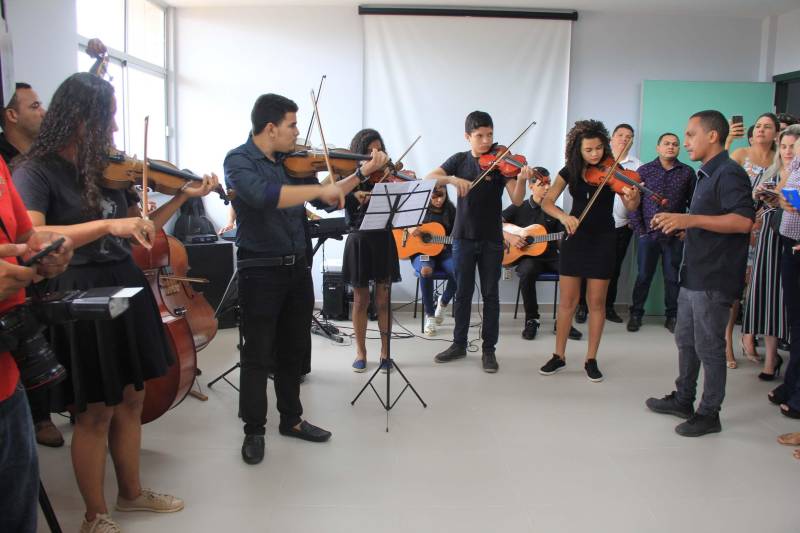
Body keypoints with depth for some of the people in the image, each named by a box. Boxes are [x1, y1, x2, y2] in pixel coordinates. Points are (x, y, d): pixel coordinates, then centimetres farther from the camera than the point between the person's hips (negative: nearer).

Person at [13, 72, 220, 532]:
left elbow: (139, 230, 14)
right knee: (96, 411, 4)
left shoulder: (109, 170, 7)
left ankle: (132, 492, 35)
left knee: (131, 399, 16)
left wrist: (183, 196, 6)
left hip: (127, 288, 7)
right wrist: (106, 224, -33)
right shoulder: (35, 171, -11)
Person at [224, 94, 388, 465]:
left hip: (297, 267, 6)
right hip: (261, 270, -6)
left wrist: (363, 172, 7)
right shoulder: (238, 160, -11)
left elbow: (326, 199, 15)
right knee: (258, 354, 3)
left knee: (294, 349, 16)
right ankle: (254, 430, 17)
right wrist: (320, 188, -32)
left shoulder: (293, 161, 7)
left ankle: (292, 419, 31)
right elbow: (263, 195, -31)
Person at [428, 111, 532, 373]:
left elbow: (517, 200, -13)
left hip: (492, 239, -1)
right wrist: (453, 179, -26)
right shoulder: (459, 160, 4)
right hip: (463, 237, 2)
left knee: (491, 295, 4)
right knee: (463, 293, 10)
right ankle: (459, 344, 23)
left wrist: (521, 179, -33)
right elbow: (430, 178, -8)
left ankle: (489, 349, 14)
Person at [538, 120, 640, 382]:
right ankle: (559, 356, 17)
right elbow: (547, 202, -7)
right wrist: (563, 216, -27)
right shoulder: (570, 171, -2)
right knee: (567, 301, 5)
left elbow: (631, 208, -16)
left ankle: (591, 360, 15)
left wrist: (633, 197, -40)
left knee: (596, 302, 4)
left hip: (602, 241, -1)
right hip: (574, 239, 2)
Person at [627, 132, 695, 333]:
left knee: (672, 278, 7)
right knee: (643, 276, 6)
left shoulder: (688, 172, 5)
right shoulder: (645, 170, 3)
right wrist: (639, 230, -3)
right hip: (648, 234, 0)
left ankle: (671, 316, 19)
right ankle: (636, 314, 17)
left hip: (675, 235, 1)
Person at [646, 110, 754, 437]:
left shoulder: (729, 173, -15)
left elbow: (743, 221, -28)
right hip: (694, 275, 10)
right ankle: (683, 400, 32)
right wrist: (679, 227, 10)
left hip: (714, 280, -10)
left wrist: (690, 219, -30)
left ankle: (709, 414, 15)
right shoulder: (707, 175, 16)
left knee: (708, 348, 1)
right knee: (686, 340, 18)